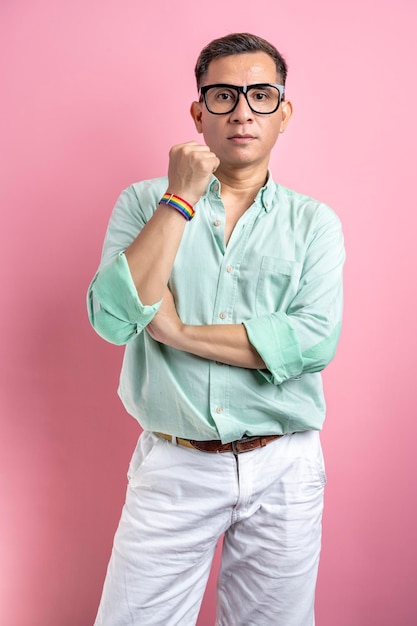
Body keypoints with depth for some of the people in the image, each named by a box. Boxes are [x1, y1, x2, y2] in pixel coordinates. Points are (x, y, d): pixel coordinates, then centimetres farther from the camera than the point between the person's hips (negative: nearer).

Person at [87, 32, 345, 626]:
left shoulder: (314, 222, 2)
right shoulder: (144, 202, 1)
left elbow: (316, 341, -13)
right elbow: (113, 320, -14)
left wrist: (179, 331, -14)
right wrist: (180, 199, -15)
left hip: (282, 471, 1)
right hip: (171, 467, 0)